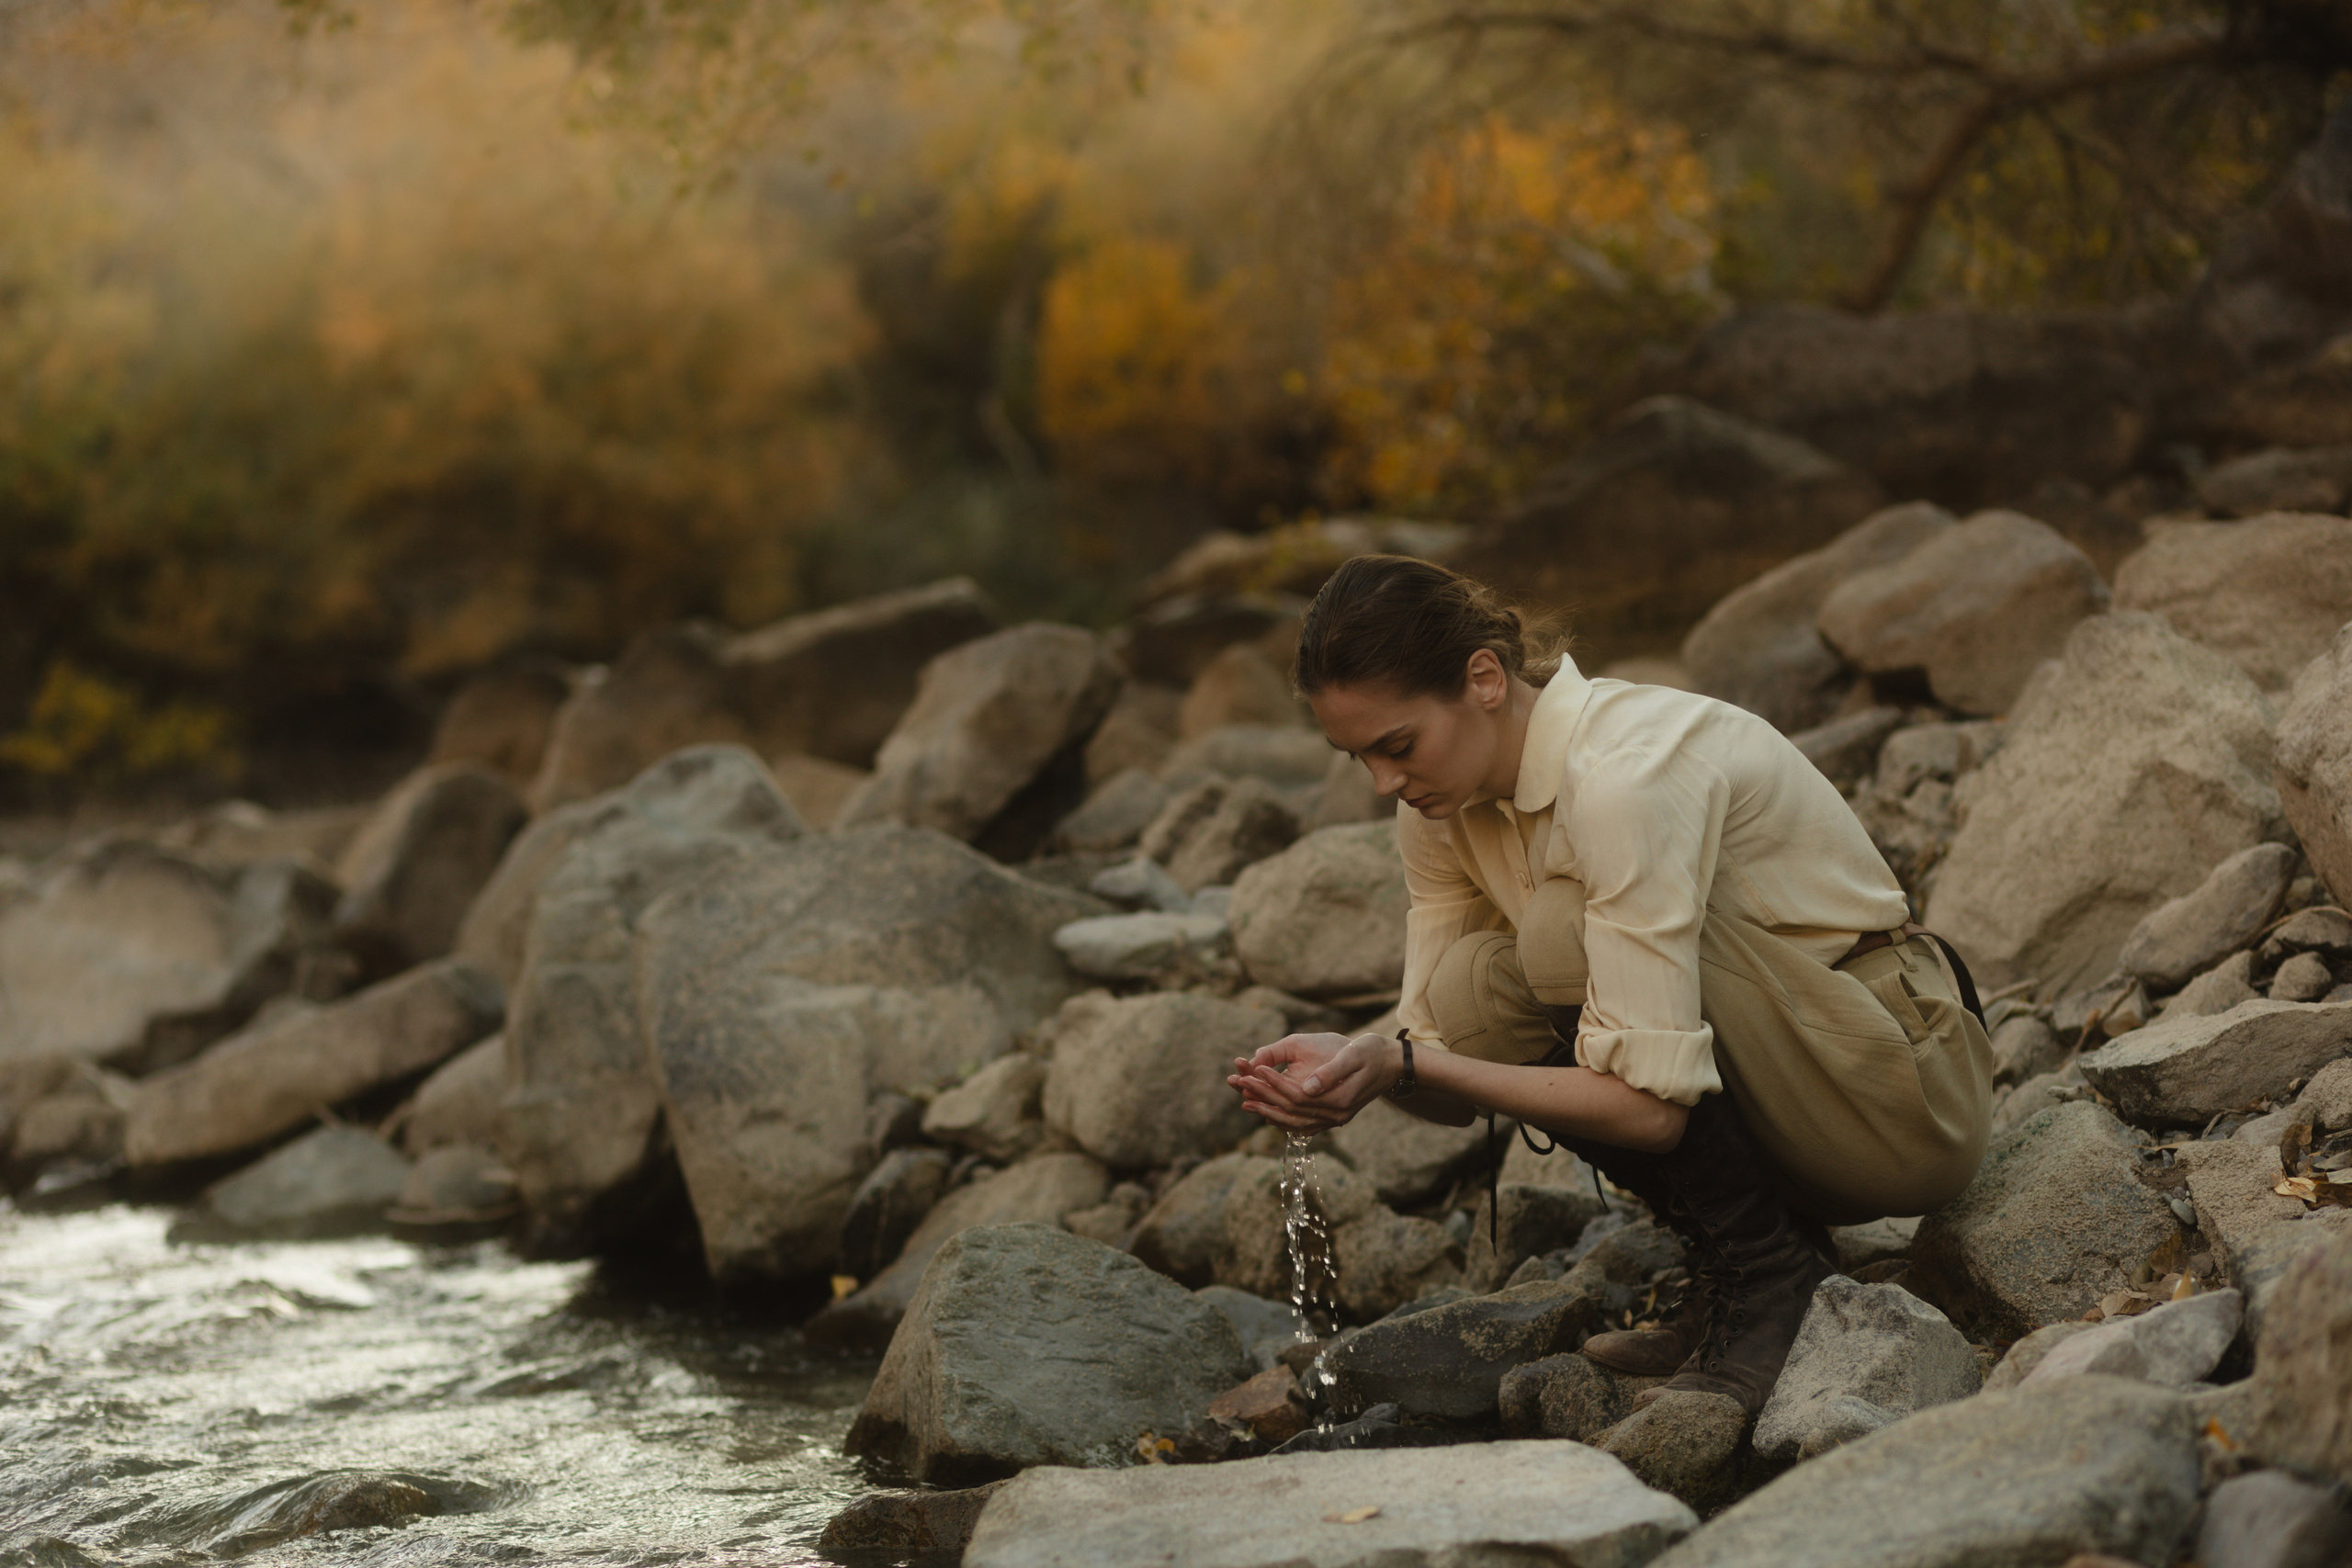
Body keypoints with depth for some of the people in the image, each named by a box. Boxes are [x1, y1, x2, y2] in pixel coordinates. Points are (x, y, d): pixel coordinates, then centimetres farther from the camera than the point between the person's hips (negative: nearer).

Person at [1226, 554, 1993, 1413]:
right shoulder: (1447, 802, -2)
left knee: (1568, 933, -27)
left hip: (1903, 1093, -8)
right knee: (1476, 989, -13)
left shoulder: (1624, 774, -28)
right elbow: (1440, 1036, 1)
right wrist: (1358, 1061, -22)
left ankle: (1757, 1269, -13)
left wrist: (1401, 1064, -32)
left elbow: (1651, 1105, -31)